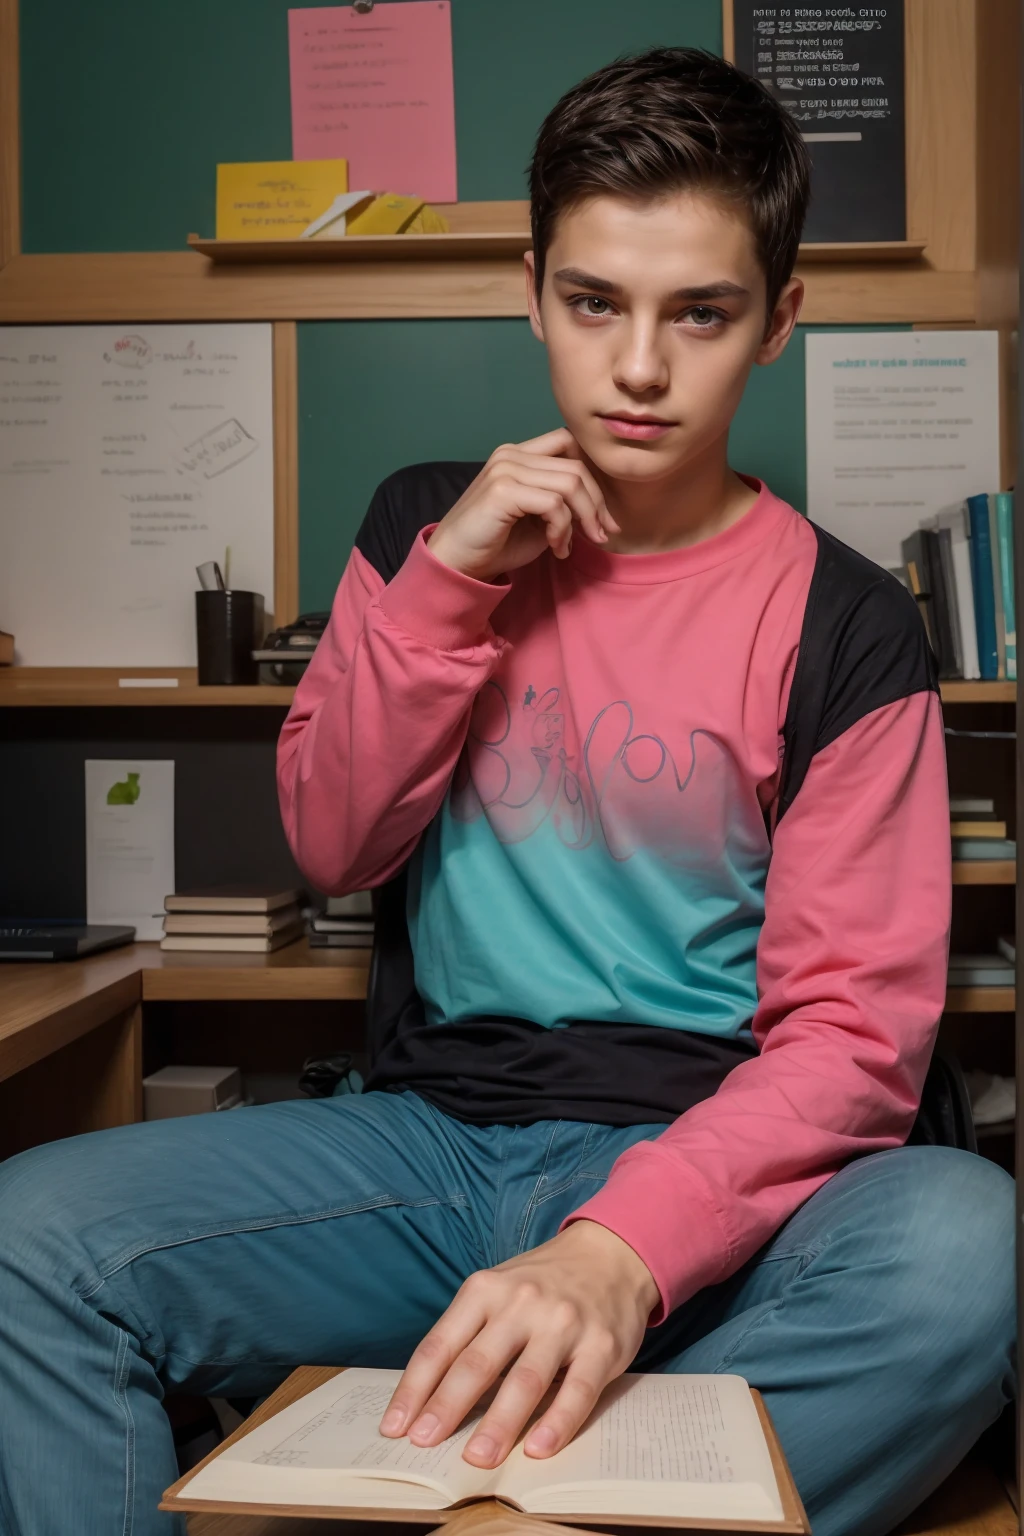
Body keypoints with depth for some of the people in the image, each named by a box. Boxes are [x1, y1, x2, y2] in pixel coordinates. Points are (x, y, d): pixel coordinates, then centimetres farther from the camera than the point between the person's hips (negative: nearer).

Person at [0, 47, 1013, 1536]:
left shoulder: (841, 627, -4)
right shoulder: (429, 524, 8)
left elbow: (854, 1027, -10)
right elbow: (332, 846, 4)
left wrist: (619, 1251, -28)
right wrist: (447, 581, -8)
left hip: (699, 1161, -1)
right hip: (431, 1129, 2)